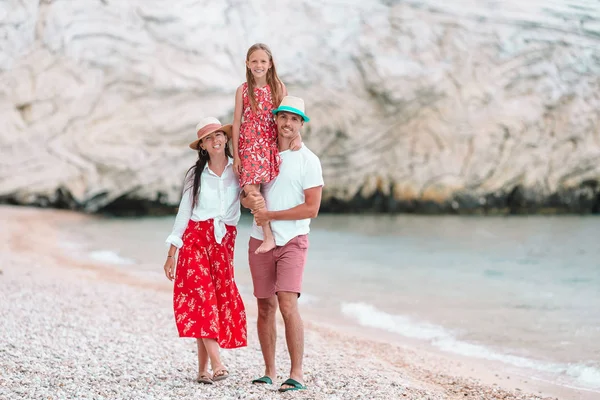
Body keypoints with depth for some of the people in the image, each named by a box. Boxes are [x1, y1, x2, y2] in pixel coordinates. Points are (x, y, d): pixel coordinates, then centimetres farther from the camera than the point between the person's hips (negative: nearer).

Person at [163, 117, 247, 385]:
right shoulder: (196, 174, 6)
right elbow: (184, 212, 8)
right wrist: (171, 253, 6)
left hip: (224, 241, 1)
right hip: (196, 239, -1)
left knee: (221, 298, -3)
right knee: (201, 296, -16)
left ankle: (203, 369, 4)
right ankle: (216, 365, -23)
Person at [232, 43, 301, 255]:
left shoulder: (279, 88, 4)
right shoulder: (243, 90, 4)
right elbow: (237, 122, 4)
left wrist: (297, 135, -17)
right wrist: (236, 154, 1)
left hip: (272, 145, 0)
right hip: (249, 146, 0)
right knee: (250, 188, -16)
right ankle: (268, 236, -13)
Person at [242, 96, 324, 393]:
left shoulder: (308, 160, -5)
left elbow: (311, 208, -10)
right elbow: (245, 195, 14)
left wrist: (270, 215, -12)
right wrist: (251, 200, -11)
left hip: (292, 240, -4)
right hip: (260, 241, 5)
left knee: (288, 305, -17)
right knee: (265, 307, 7)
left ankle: (297, 374, -14)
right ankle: (269, 371, 16)